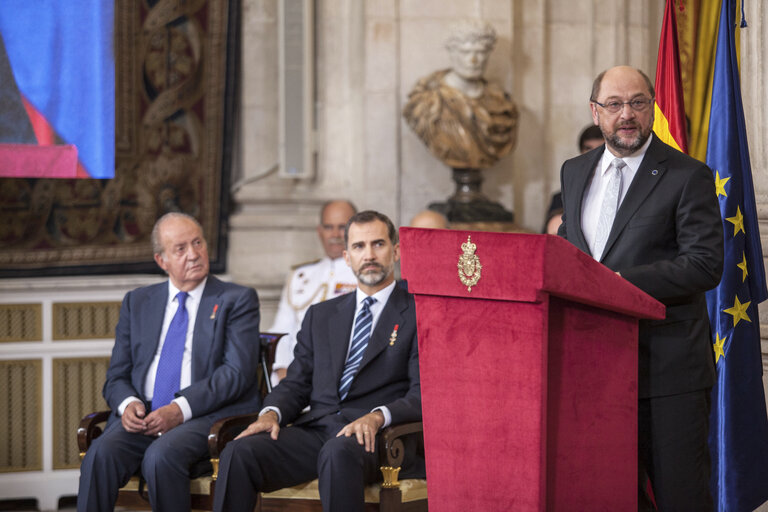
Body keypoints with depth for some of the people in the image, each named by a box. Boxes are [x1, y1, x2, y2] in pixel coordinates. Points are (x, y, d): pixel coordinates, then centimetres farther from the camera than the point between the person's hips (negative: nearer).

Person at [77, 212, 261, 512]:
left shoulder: (237, 300, 8)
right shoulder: (137, 302, 20)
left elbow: (237, 372, -5)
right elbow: (117, 377, 17)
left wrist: (180, 409, -17)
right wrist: (128, 404, -7)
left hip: (208, 417, -3)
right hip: (143, 418, 4)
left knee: (161, 455, -34)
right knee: (101, 454, -28)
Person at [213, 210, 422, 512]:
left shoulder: (419, 314, 9)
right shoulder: (321, 316, 25)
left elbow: (423, 395, -2)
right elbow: (296, 383, 20)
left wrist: (378, 417, -21)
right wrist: (272, 413, -3)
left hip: (374, 435, -4)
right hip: (316, 428, 4)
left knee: (339, 452, -40)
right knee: (239, 452, -25)